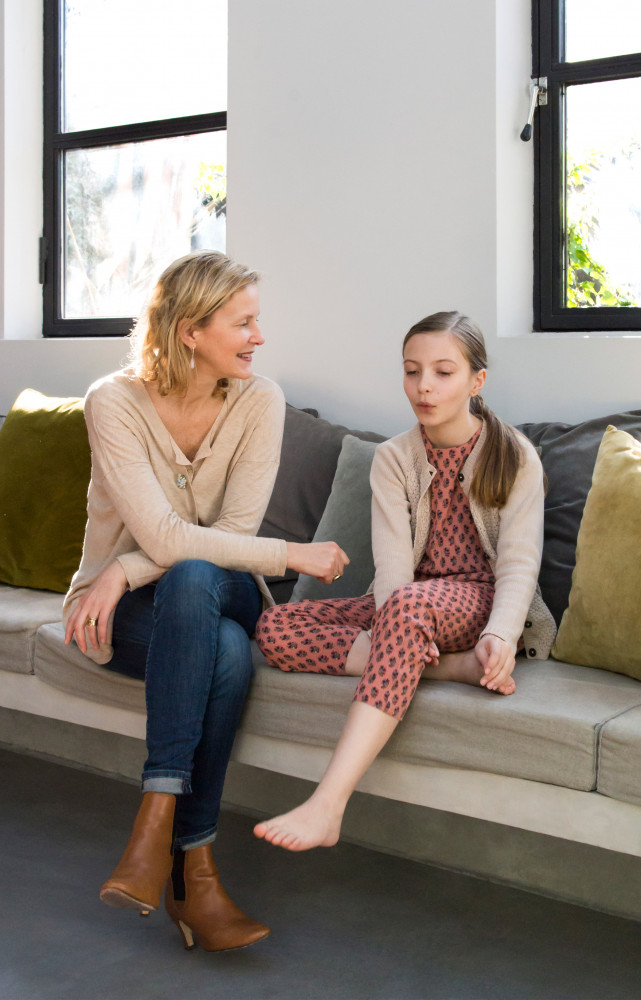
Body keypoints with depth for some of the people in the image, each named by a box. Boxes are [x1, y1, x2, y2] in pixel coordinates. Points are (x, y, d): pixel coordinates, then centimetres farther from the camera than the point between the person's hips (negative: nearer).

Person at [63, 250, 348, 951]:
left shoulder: (259, 401, -7)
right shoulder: (113, 402, -15)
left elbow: (232, 532, -13)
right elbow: (164, 536, -24)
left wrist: (126, 571, -25)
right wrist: (294, 555, -23)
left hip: (222, 591, 2)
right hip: (125, 611, -2)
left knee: (192, 580, -36)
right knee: (226, 652, -35)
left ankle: (158, 820, -33)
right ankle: (194, 866, -28)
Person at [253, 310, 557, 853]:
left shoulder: (515, 457, -1)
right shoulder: (393, 458, 5)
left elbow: (519, 563, -11)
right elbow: (392, 560, -9)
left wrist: (500, 634, -33)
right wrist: (410, 637, -31)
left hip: (482, 601, -4)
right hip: (406, 604, 4)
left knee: (407, 604, -40)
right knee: (275, 627, -18)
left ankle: (327, 806, -47)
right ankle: (449, 666, -27)